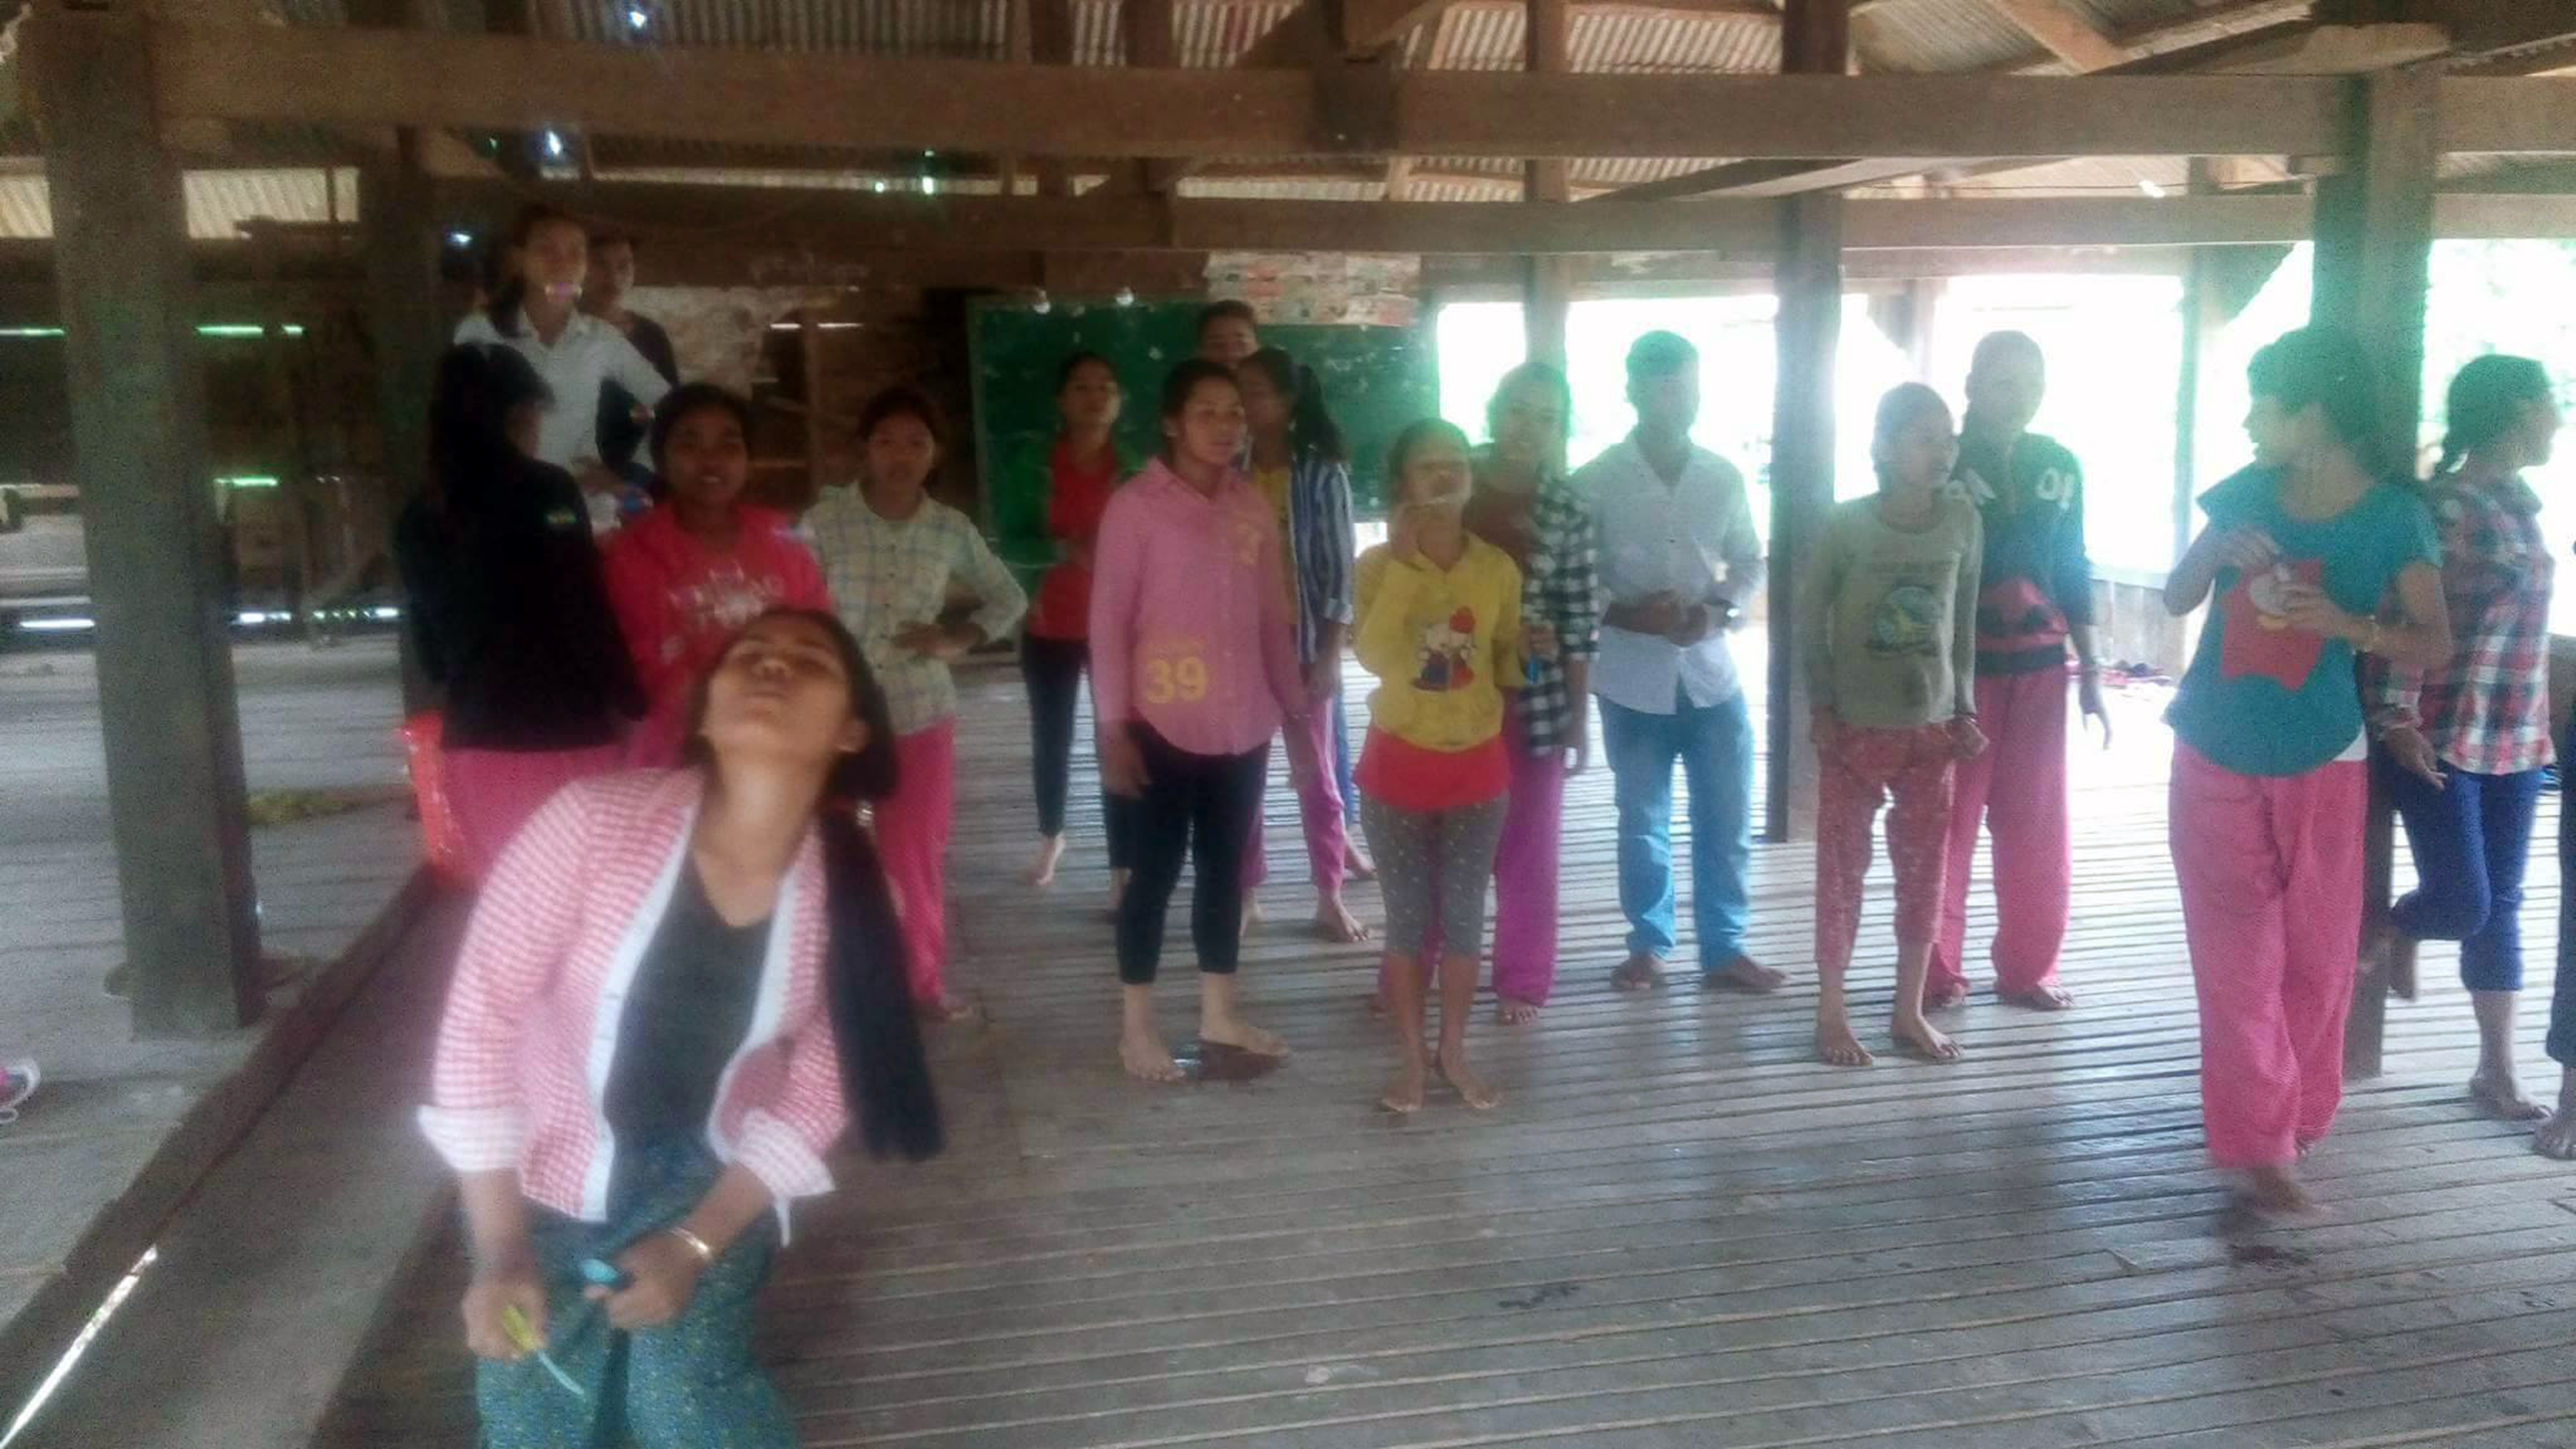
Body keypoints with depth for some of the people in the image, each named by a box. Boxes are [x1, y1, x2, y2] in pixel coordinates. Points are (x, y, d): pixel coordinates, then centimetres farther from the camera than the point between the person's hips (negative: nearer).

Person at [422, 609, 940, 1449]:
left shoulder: (854, 898, -17)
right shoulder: (593, 820, -24)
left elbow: (820, 1092, -8)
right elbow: (481, 1017, -18)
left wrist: (697, 1243, -16)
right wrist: (502, 1248, -16)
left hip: (711, 1182, 1)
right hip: (545, 1178, 0)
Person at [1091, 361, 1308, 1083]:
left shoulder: (1253, 507, 5)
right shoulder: (1136, 506, -9)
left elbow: (1274, 616, 10)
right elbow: (1109, 623, -9)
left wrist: (1294, 706, 10)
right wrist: (1113, 726, -13)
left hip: (1243, 721, 5)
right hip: (1165, 722, -5)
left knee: (1225, 865, 15)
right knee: (1157, 868, 4)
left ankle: (1219, 1011, 29)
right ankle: (1136, 1026, 17)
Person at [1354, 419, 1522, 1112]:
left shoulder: (1498, 568, -1)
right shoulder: (1379, 564, -9)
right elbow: (1375, 657, -25)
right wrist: (1401, 561, -26)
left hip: (1476, 764, 2)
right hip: (1398, 763, -2)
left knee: (1464, 917, 10)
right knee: (1408, 919, 6)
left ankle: (1454, 1053, 26)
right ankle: (1411, 1058, 21)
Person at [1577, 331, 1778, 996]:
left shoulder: (1724, 478, 4)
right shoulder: (1595, 483, -5)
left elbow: (1750, 563, 11)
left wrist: (1719, 611, -8)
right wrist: (1629, 615, -19)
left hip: (1712, 672, 3)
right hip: (1633, 679, -2)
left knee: (1727, 822, 8)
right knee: (1644, 825, 10)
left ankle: (1725, 949, 22)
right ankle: (1649, 945, 26)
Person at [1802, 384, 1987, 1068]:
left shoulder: (1963, 521, -1)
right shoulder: (1847, 523, -10)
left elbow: (1964, 623, 7)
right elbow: (1810, 617, -4)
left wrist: (1965, 711, 5)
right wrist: (1823, 708, -8)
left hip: (1931, 727, 3)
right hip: (1856, 727, -3)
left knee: (1925, 870, 9)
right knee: (1842, 869, 3)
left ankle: (1909, 1011, 23)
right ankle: (1831, 1013, 15)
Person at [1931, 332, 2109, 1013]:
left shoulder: (2060, 465, 8)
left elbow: (2073, 571, 14)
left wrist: (2091, 672, 12)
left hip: (2039, 666, 4)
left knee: (2037, 827, 8)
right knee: (1945, 822, 1)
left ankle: (2027, 968, 21)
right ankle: (1936, 971, 12)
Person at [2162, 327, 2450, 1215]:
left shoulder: (2394, 515, -8)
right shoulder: (2245, 494, 0)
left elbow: (2434, 647, -8)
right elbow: (2175, 601, 6)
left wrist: (2343, 621, -25)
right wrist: (2218, 550, -13)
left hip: (2320, 767, -1)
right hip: (2216, 760, 2)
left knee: (2317, 959, 9)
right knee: (2237, 961, 1)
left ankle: (2295, 1118, 30)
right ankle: (2256, 1144, 6)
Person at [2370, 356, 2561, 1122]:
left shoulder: (2520, 503, 11)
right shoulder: (2449, 505, -14)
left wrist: (2538, 719, 19)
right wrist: (2398, 720, -20)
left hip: (2516, 738, 8)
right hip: (2443, 738, -8)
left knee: (2500, 904, 10)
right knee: (2462, 903, -9)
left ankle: (2497, 1069, 19)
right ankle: (2385, 936, 24)